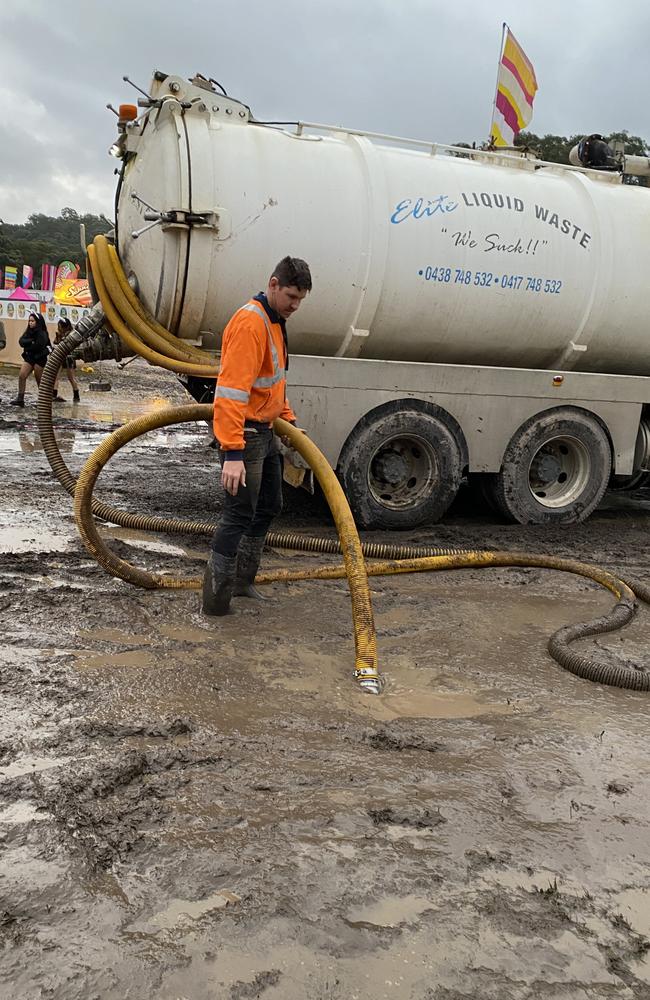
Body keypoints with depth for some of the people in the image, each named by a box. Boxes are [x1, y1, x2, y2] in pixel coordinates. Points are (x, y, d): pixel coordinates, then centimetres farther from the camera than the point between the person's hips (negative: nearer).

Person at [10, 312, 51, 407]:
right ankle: (20, 399, -9)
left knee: (39, 380, 4)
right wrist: (31, 341, -19)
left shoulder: (42, 333, -11)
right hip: (29, 358, 6)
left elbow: (39, 346, -21)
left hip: (40, 359, -6)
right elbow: (21, 341, -4)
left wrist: (27, 345, -8)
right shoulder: (29, 331, 8)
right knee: (21, 376, -9)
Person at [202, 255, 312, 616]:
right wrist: (233, 454, -33)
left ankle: (242, 581, 31)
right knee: (239, 515, -7)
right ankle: (216, 598, 2)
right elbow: (232, 391, -29)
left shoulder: (275, 321, 12)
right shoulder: (250, 323, -21)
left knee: (269, 506, 18)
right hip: (244, 434, -10)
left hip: (266, 431, 10)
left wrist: (288, 420, 19)